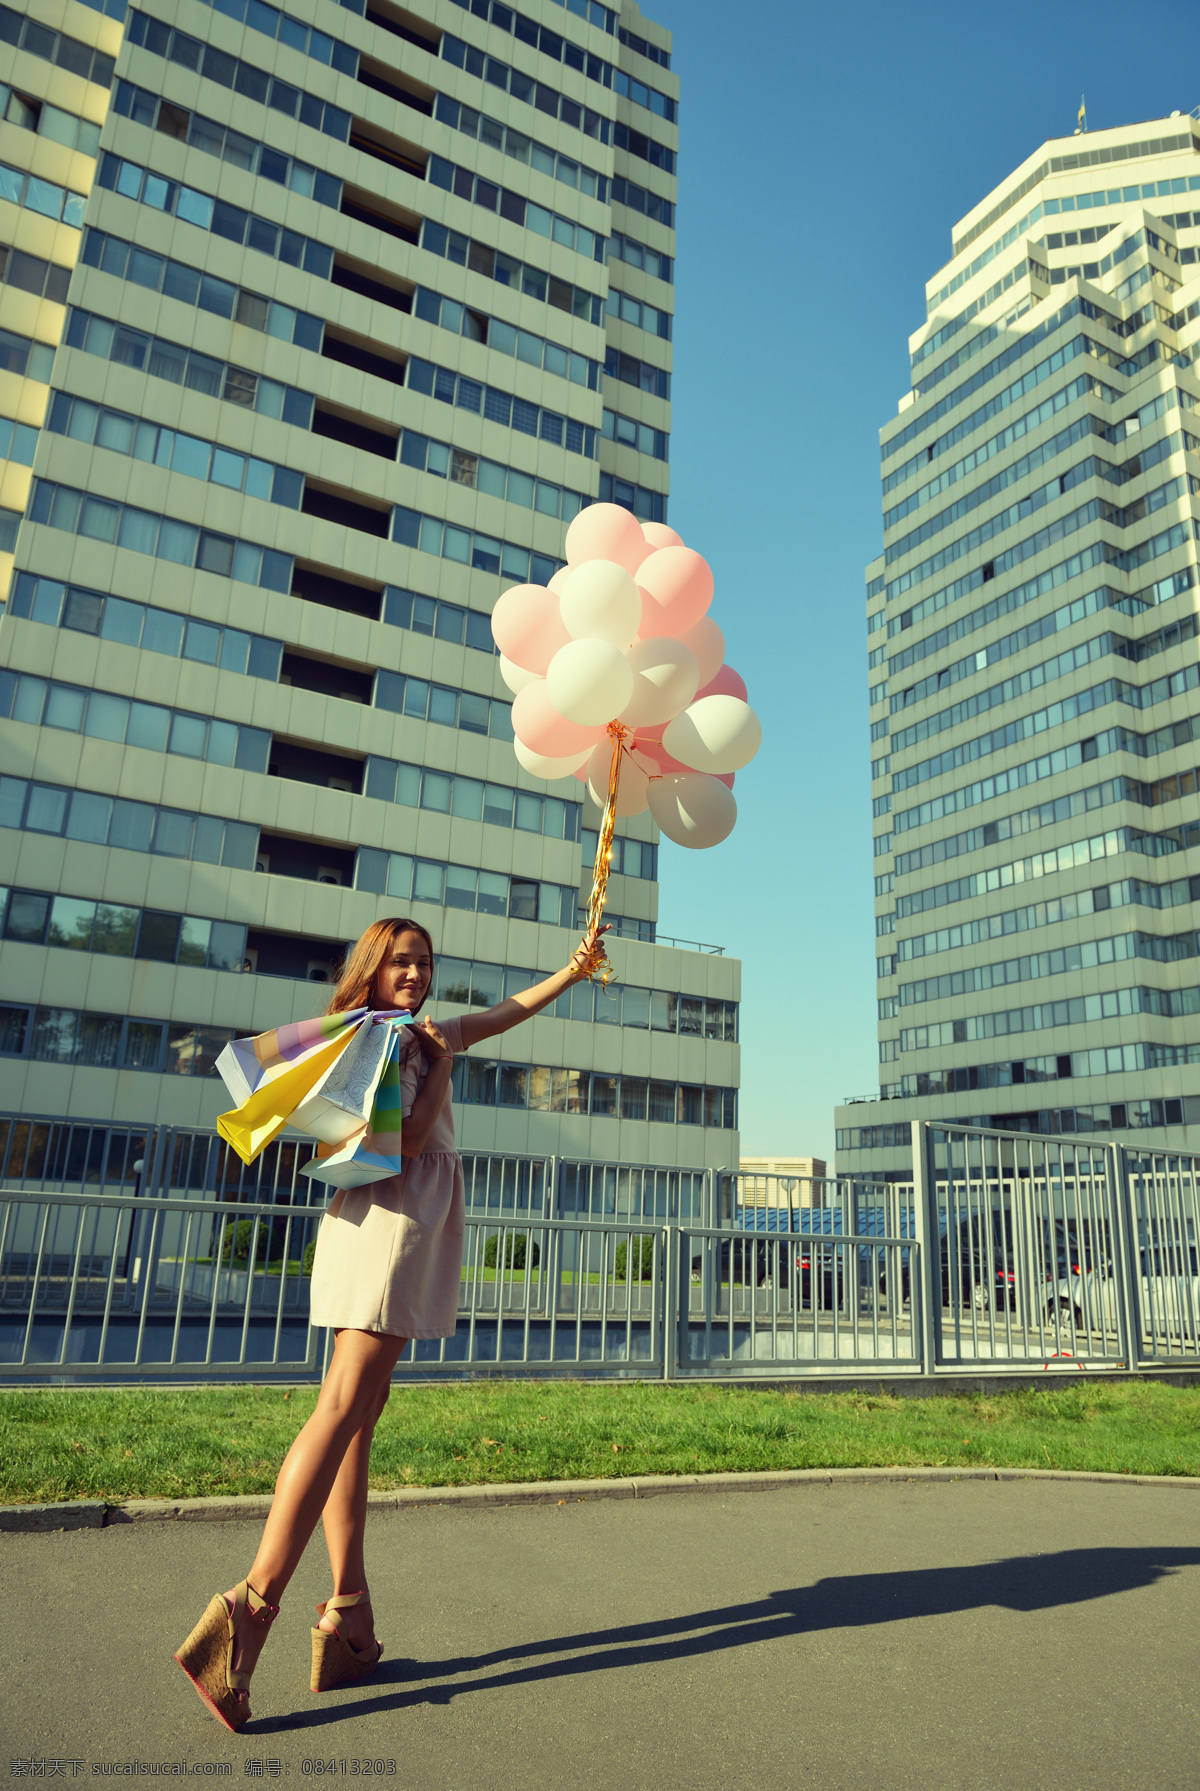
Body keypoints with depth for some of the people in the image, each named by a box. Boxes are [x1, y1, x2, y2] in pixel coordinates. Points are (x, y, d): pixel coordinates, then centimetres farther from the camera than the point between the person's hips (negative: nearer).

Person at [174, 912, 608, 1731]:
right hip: (393, 1222, -9)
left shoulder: (425, 1033, 23)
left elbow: (511, 1009, 33)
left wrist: (575, 967, 32)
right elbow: (404, 1141, -14)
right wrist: (439, 1067, -4)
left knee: (363, 1411, 4)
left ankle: (349, 1621, 8)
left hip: (412, 1225, 9)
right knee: (345, 1408, -15)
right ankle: (253, 1605, -18)